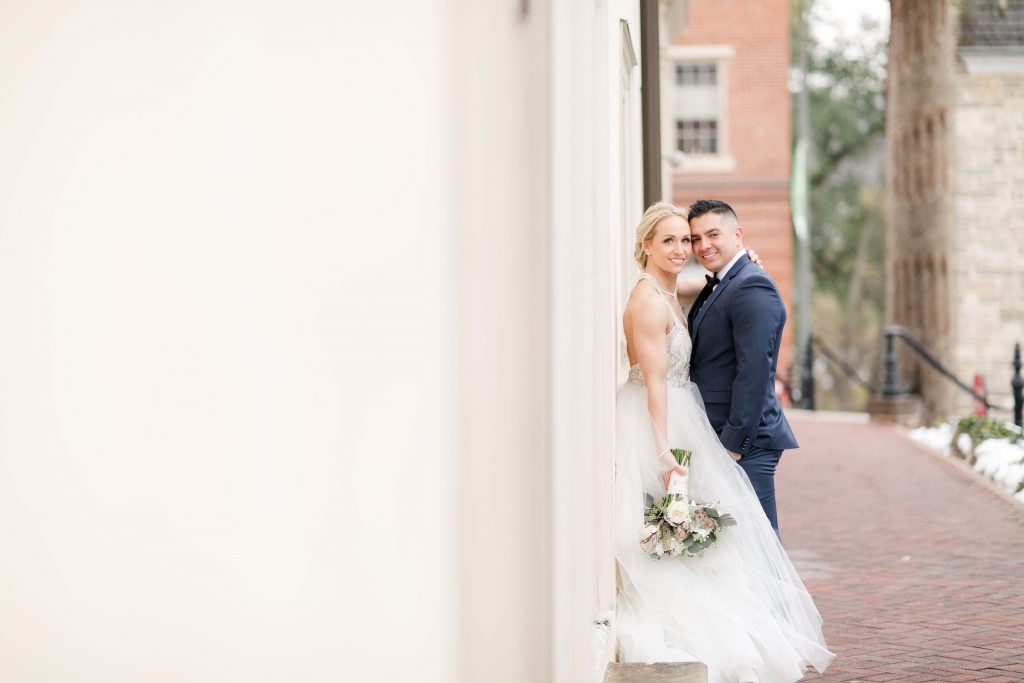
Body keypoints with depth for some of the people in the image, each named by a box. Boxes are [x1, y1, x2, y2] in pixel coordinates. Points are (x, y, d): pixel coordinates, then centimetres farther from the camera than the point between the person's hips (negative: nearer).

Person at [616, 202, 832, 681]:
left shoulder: (668, 296, 12)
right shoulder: (649, 301, -16)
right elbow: (654, 382, -20)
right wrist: (666, 454, -24)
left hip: (675, 422, 10)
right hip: (654, 428, -10)